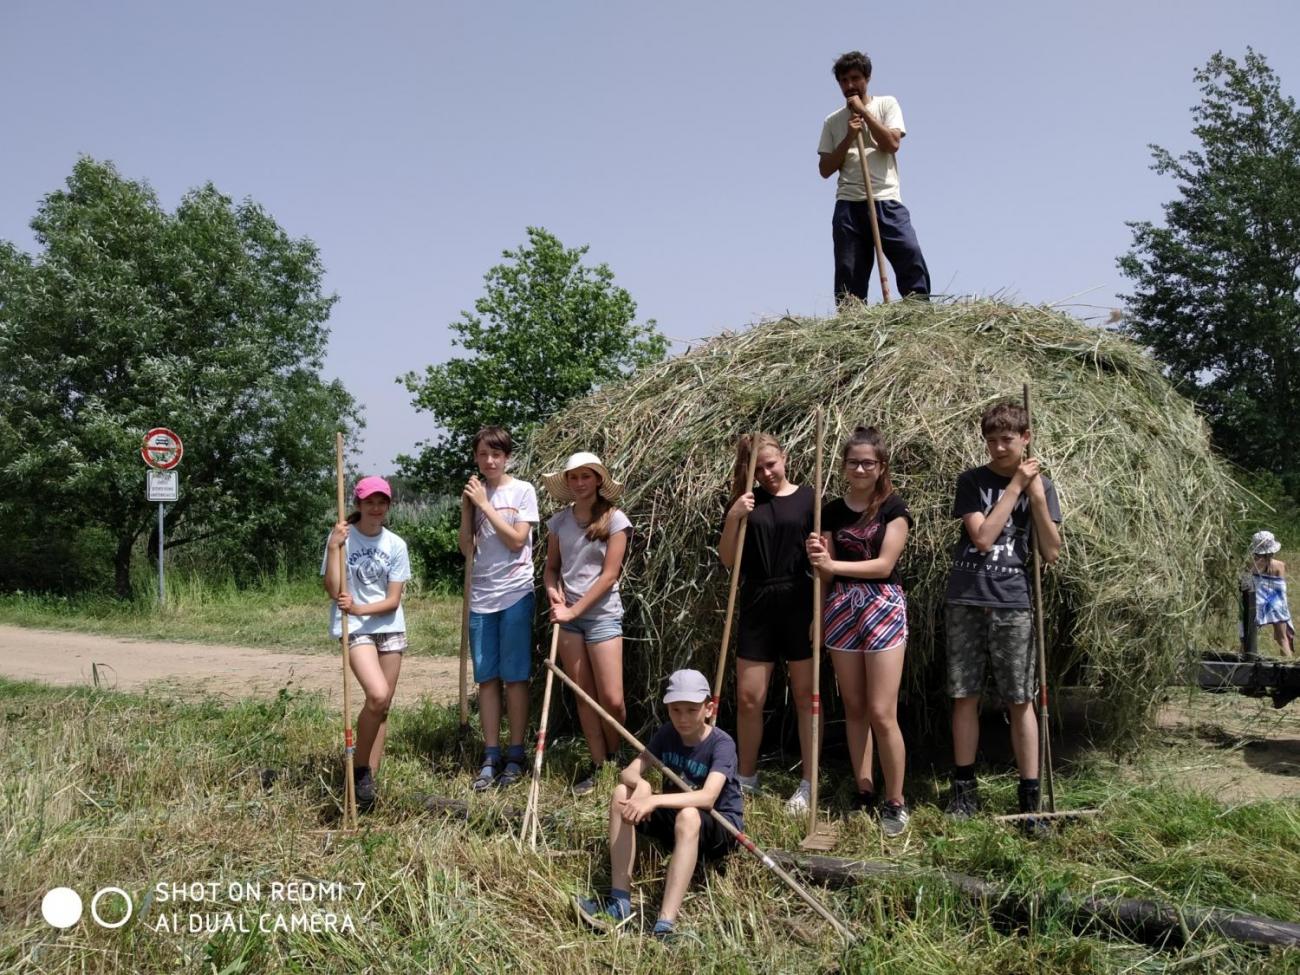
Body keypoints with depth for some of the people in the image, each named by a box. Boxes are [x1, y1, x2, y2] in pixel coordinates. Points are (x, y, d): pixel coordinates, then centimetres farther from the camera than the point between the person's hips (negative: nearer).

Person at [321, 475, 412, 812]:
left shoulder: (395, 544, 1)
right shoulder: (342, 537, -5)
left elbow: (393, 600, -3)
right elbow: (333, 590, -12)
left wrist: (360, 608, -20)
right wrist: (333, 548, -19)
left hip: (390, 628, 4)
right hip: (354, 628, -4)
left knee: (383, 706, 5)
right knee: (377, 696, -22)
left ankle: (369, 778, 15)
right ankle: (360, 769, -1)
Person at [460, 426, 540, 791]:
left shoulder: (522, 490, -2)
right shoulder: (475, 493, 10)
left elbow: (516, 540, -13)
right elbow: (466, 549, 6)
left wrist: (484, 504, -12)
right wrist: (466, 508, -5)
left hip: (515, 594, -4)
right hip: (481, 596, 4)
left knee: (515, 676, 0)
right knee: (487, 677, 6)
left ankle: (515, 756, 9)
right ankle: (490, 758, 13)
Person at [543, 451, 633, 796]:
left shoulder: (614, 520, -6)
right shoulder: (559, 521, 7)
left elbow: (609, 575, -10)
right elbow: (552, 567, 13)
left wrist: (576, 610, -14)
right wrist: (553, 592, -9)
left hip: (601, 614, -4)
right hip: (567, 615, 4)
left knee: (611, 699, -7)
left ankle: (616, 759, 18)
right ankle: (598, 763, 17)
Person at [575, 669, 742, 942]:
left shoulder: (721, 743, -19)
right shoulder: (667, 734, -2)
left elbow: (707, 797, -35)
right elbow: (629, 772, -9)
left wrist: (654, 800, -45)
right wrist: (639, 784, -34)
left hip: (719, 827, -6)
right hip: (673, 820, 6)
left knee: (688, 816, -39)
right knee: (624, 792, -17)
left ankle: (665, 926, -47)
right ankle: (619, 903, -23)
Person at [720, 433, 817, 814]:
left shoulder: (808, 498, -1)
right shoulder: (747, 502, 6)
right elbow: (727, 560, 3)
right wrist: (733, 517, -11)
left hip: (799, 604, -2)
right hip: (757, 605, 3)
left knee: (806, 696, 5)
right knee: (748, 698, 6)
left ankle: (809, 783, 16)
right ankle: (746, 777, 25)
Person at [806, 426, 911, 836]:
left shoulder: (893, 507, -3)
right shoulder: (832, 511, 8)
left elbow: (884, 564, -12)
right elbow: (827, 571, 7)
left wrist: (835, 563, -21)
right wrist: (817, 558, -15)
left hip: (883, 608, -4)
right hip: (841, 608, 4)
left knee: (882, 713, -6)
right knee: (854, 708, 10)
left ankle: (895, 802, 8)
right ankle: (864, 793, 21)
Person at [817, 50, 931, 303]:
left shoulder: (886, 104, 12)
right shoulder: (832, 121, 15)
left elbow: (892, 143, -5)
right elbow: (825, 169, 8)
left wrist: (863, 111, -2)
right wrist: (849, 136, -3)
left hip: (886, 201, -2)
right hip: (848, 205, 2)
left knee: (912, 260, -15)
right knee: (848, 276, -3)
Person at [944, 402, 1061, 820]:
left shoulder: (1040, 484, 5)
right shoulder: (972, 481, 2)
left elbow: (1051, 553, -1)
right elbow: (982, 537, -11)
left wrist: (1038, 498, -12)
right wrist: (1014, 487, -10)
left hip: (1013, 602, 0)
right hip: (966, 600, 0)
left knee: (1021, 700, 2)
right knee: (965, 696, 6)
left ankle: (1030, 794, 10)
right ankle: (964, 788, 18)